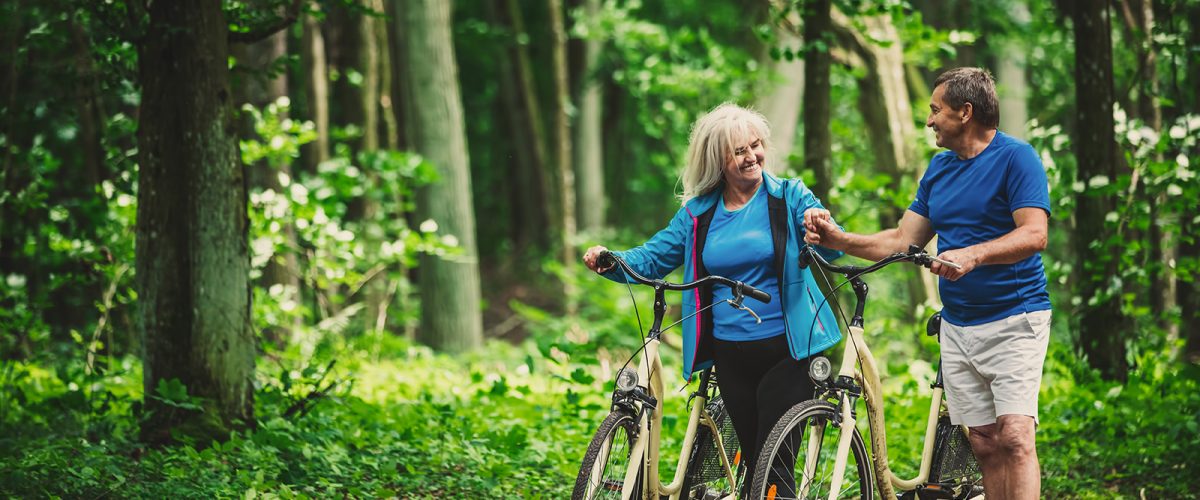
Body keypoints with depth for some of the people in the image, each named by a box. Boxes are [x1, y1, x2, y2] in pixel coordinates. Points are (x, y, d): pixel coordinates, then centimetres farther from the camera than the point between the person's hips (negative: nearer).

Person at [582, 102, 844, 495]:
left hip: (786, 349, -4)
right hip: (731, 355, 4)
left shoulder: (789, 197, -2)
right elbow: (651, 259, 9)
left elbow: (829, 250, -14)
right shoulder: (698, 213, 7)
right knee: (752, 460, 10)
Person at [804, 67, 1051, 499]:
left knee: (1014, 436, -16)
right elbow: (904, 241, 15)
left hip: (1014, 318, -7)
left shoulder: (1015, 157, -8)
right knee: (984, 444, 3)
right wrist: (838, 239, 2)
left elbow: (1034, 234, -19)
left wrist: (973, 255, -34)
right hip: (958, 325, 7)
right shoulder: (939, 168, 15)